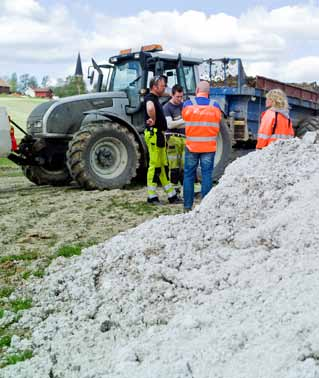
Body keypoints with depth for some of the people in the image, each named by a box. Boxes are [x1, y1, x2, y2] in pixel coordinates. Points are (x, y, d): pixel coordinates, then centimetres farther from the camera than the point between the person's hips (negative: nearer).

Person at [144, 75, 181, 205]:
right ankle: (151, 196, 1)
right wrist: (153, 120, -22)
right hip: (153, 134, -10)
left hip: (159, 134, 10)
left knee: (163, 166, 12)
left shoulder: (155, 98, 20)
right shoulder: (150, 97, -12)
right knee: (155, 165, -6)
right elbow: (150, 108, -37)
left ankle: (172, 195, 19)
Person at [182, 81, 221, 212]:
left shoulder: (188, 104, -4)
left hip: (192, 146, 0)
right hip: (209, 146, 1)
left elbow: (184, 118, 7)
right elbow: (218, 123, 7)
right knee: (207, 175, 5)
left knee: (189, 175, 8)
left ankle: (187, 206, 10)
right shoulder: (215, 106, -1)